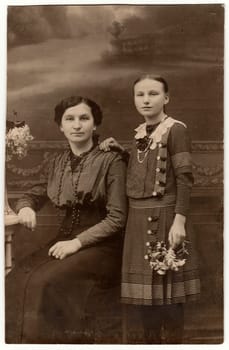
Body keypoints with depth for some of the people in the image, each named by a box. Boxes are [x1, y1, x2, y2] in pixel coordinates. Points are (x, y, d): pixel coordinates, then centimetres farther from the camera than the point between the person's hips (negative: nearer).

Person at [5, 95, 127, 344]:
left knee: (47, 282, -29)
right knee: (17, 280, -20)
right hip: (65, 238, 5)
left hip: (101, 245, -5)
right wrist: (26, 207, -4)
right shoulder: (59, 162, 11)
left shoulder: (111, 161, -7)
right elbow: (36, 193, 20)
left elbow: (117, 218, -10)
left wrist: (78, 242, -18)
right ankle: (16, 339, -6)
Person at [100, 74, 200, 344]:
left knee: (167, 288, 2)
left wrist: (179, 221, -20)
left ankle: (173, 341, 16)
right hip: (138, 219, 7)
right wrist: (121, 150, 6)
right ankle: (151, 340, 28)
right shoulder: (139, 133, 13)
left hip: (164, 217, -7)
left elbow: (184, 179, -13)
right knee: (143, 287, 13)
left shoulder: (175, 130, -8)